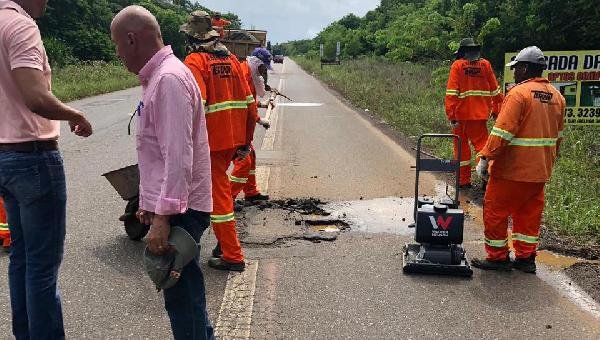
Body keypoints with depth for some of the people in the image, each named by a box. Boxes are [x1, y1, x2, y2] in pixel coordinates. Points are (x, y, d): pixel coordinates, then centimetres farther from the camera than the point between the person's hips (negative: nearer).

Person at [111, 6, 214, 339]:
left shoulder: (169, 79, -18)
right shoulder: (157, 76, 14)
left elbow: (179, 156, -24)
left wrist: (163, 215, -24)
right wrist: (150, 203, 22)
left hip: (178, 208, -10)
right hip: (168, 203, 10)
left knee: (181, 294, 0)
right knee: (185, 287, 22)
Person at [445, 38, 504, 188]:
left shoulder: (457, 65, -4)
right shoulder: (485, 64, 5)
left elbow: (451, 93, -11)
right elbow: (495, 90, 8)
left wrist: (451, 115, -11)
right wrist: (496, 110, 16)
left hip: (461, 114, -2)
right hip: (481, 113, 2)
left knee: (461, 146, 8)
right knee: (481, 143, 11)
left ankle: (464, 180, 13)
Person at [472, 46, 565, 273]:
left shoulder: (519, 93, -15)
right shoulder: (556, 96, 10)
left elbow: (502, 132, -22)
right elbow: (557, 134, 17)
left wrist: (485, 158, -18)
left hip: (512, 170, -8)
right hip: (540, 171, 8)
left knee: (496, 211, 5)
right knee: (529, 213, 15)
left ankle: (497, 257, 12)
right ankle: (526, 258, 21)